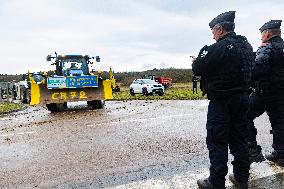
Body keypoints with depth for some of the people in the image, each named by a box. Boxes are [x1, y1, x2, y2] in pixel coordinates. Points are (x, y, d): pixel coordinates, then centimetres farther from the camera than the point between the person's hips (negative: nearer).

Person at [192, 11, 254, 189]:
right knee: (240, 139, 16)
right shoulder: (247, 46, 8)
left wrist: (198, 60, 8)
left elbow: (197, 69, -15)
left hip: (221, 102, -8)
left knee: (217, 142, 2)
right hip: (242, 98, 8)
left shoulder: (218, 48, -18)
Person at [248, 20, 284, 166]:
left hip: (264, 92, -8)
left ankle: (253, 150, -3)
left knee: (246, 117, -1)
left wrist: (249, 83, -16)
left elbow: (259, 68, -27)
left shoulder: (267, 48, -12)